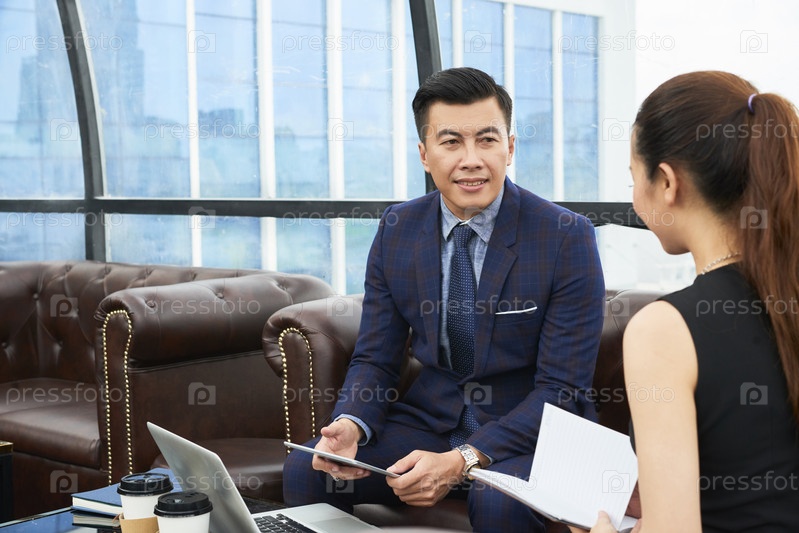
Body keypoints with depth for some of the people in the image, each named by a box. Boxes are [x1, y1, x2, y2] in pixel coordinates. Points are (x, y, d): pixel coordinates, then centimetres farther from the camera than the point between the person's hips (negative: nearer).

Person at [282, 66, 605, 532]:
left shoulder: (568, 237, -13)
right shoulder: (396, 230, 0)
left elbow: (562, 388, -15)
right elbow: (375, 358, 5)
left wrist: (463, 460, -26)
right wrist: (350, 425, -18)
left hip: (529, 433, -4)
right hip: (428, 420, 4)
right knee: (305, 471, -15)